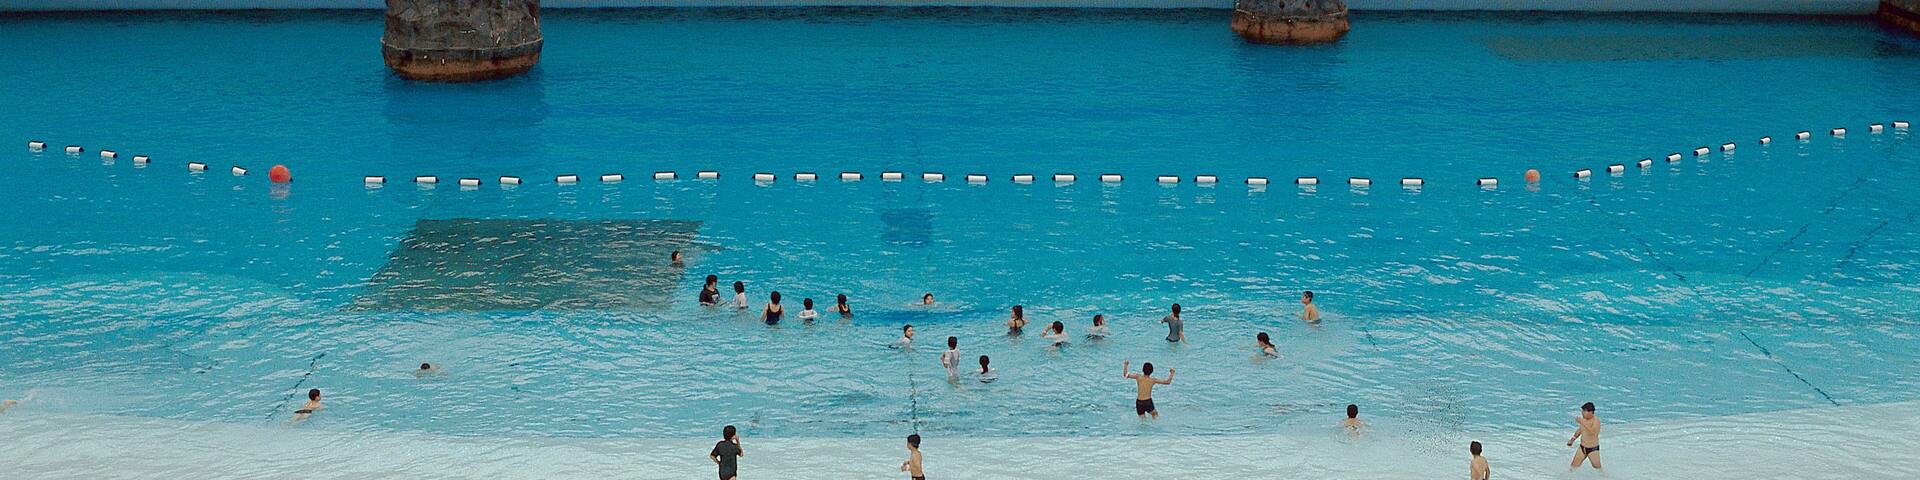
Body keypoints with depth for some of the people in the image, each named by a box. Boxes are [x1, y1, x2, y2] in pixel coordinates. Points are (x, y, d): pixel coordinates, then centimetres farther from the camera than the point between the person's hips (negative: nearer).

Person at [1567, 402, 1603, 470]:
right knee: (1573, 467, 5)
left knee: (1597, 469, 7)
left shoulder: (1596, 420, -20)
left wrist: (1583, 423, -40)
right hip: (1582, 448, 5)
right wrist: (1572, 439, 9)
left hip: (1593, 449, -5)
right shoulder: (1583, 419, -2)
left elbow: (1593, 432, -39)